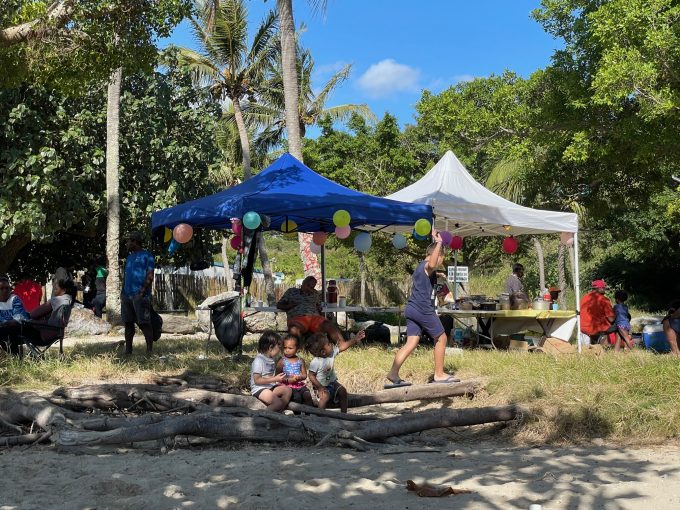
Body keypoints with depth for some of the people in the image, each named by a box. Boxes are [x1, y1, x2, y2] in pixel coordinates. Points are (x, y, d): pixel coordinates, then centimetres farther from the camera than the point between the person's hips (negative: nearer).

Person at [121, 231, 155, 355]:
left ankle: (149, 350, -6)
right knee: (128, 323, 7)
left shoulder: (146, 255, -1)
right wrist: (123, 293, 13)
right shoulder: (129, 257, 21)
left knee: (144, 323, -7)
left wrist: (142, 292, -18)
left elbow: (150, 276, -9)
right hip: (127, 296, 7)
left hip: (140, 296, -7)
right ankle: (128, 350, 13)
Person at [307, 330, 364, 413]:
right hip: (321, 386, -6)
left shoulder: (332, 352, -12)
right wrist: (320, 387, -25)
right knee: (325, 396, -30)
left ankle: (344, 413, 8)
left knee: (342, 391, -6)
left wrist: (355, 340, -18)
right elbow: (311, 376, -21)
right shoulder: (315, 363, -29)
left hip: (332, 382, 7)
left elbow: (343, 346, -9)